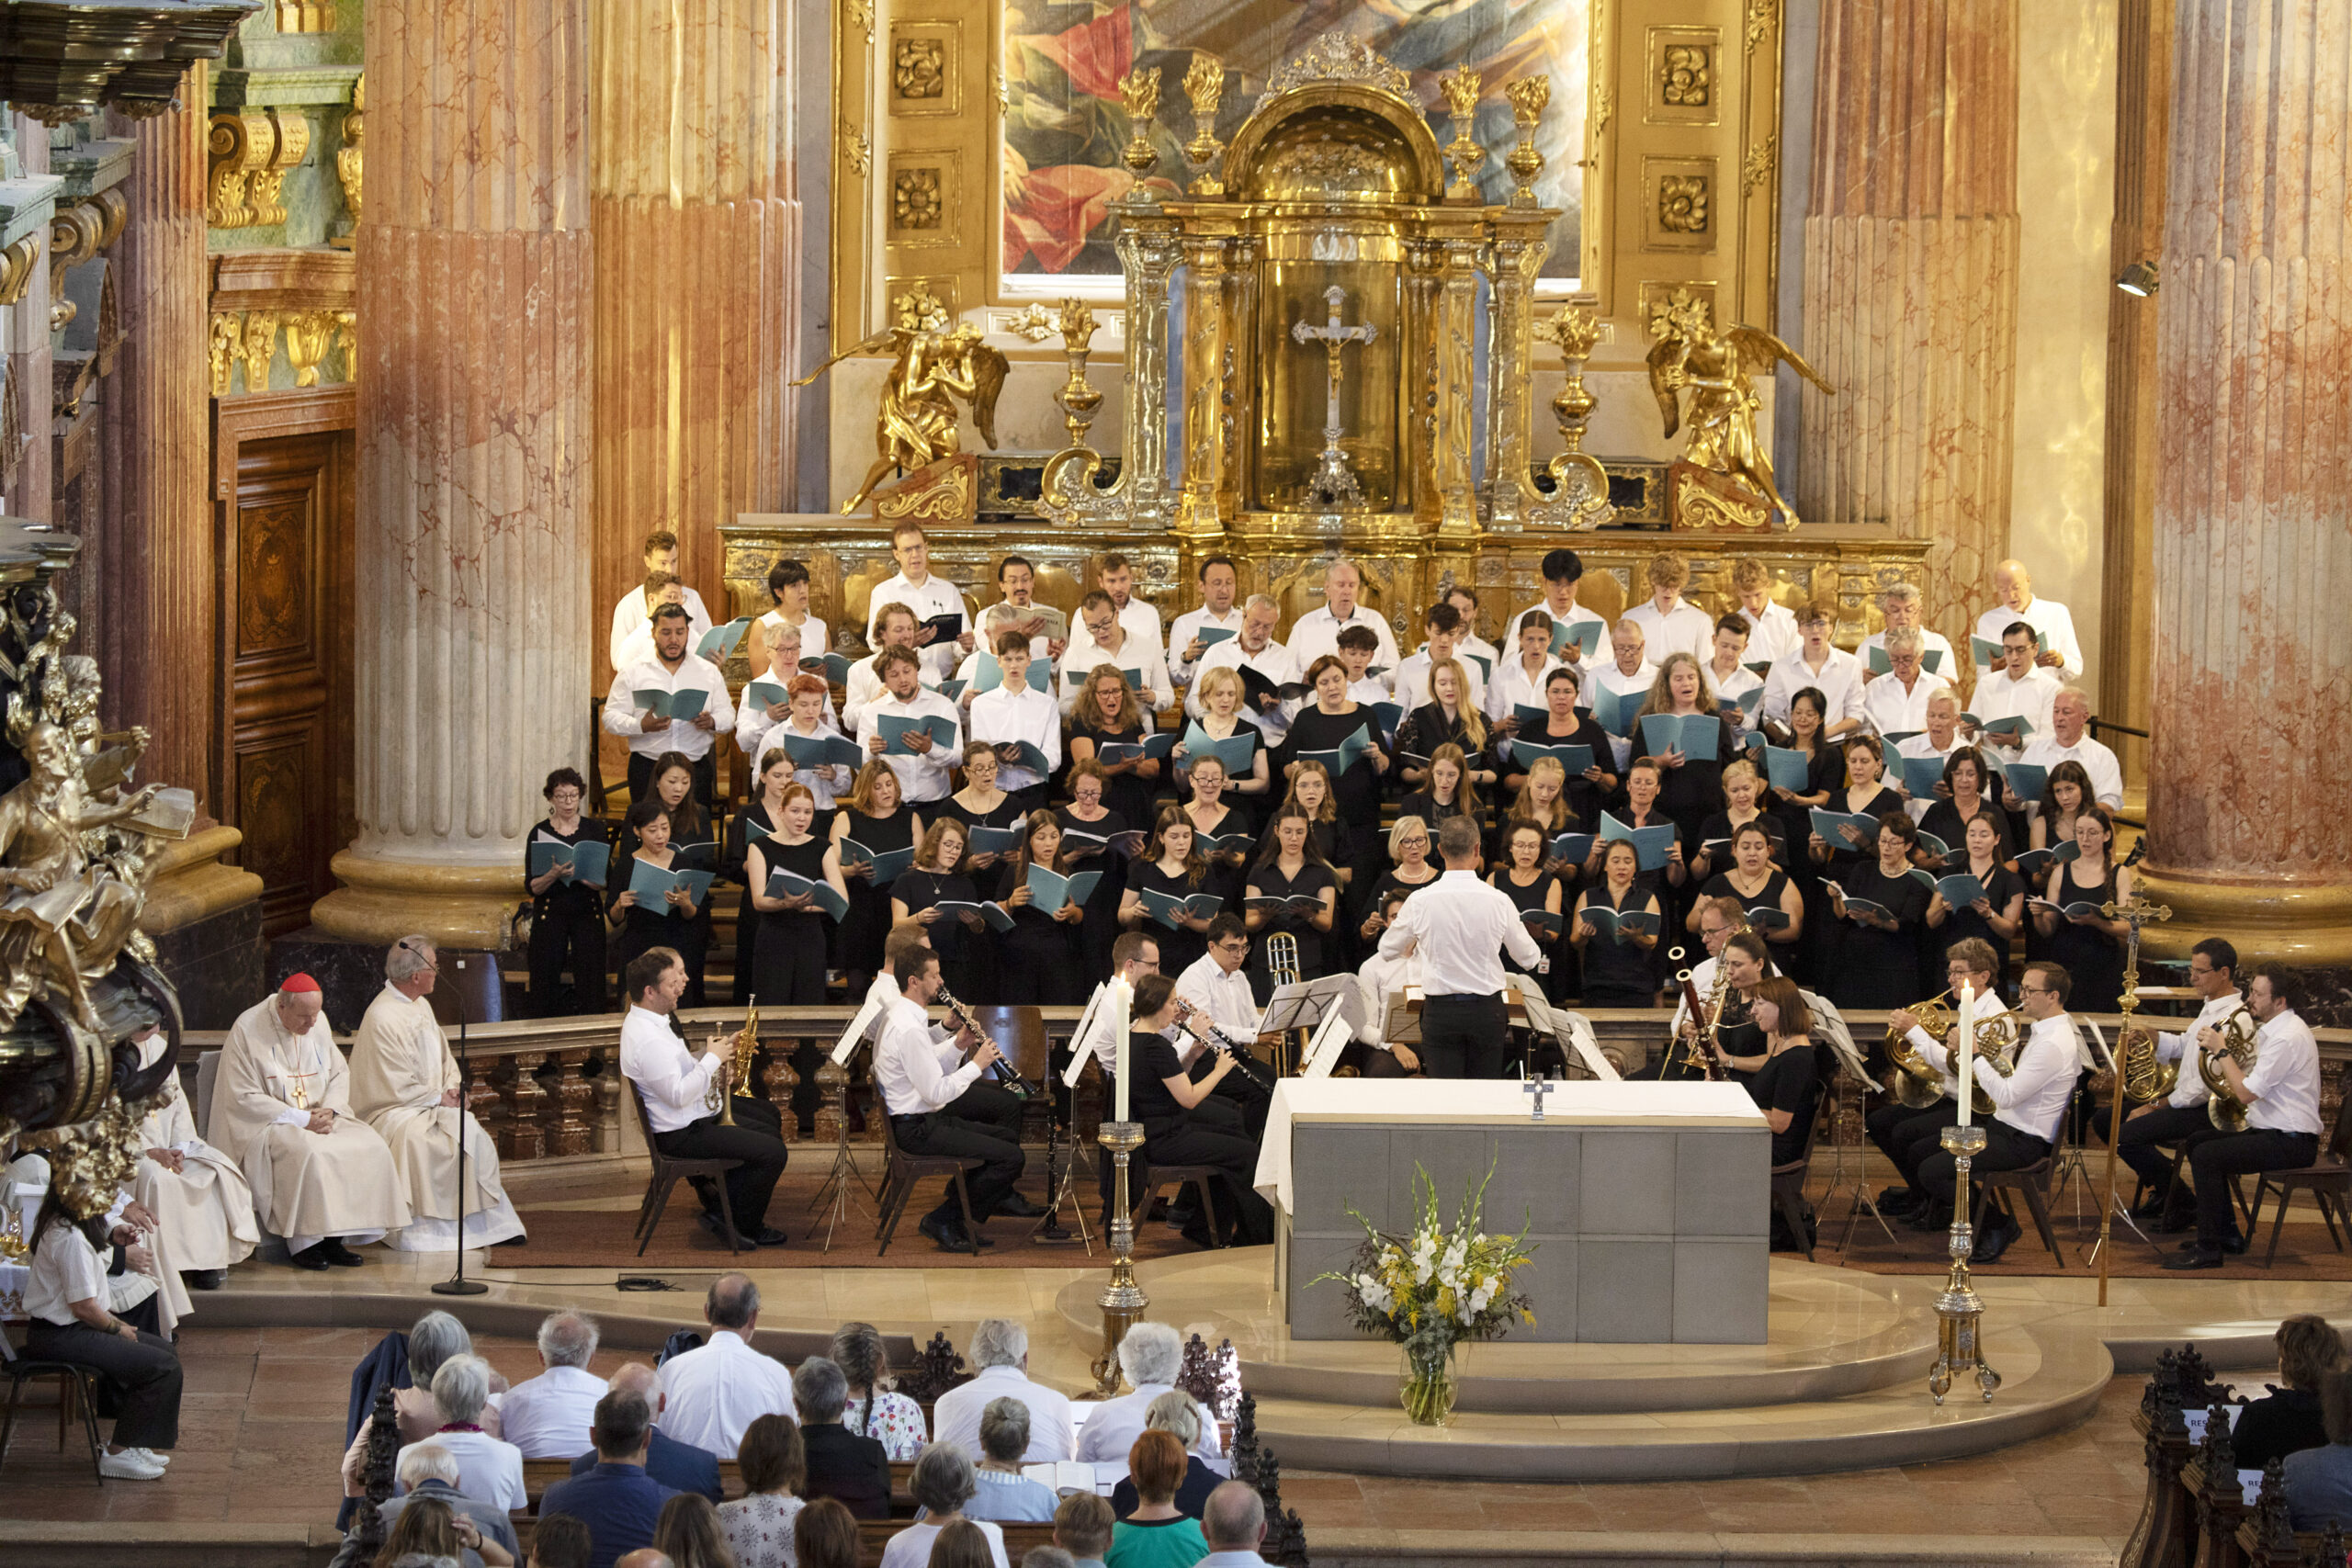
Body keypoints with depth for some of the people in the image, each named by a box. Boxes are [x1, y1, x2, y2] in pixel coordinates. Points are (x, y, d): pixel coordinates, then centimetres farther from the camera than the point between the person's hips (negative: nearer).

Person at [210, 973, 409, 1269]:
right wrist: (301, 1119, -20)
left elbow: (339, 1073, 14)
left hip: (318, 1116, 6)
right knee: (307, 1153, -36)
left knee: (370, 1146, -17)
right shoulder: (247, 1030, -13)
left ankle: (334, 1238, -14)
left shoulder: (317, 1023, 6)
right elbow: (244, 1098, -15)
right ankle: (301, 1243, -23)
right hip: (265, 1123, -6)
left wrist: (329, 1111, -8)